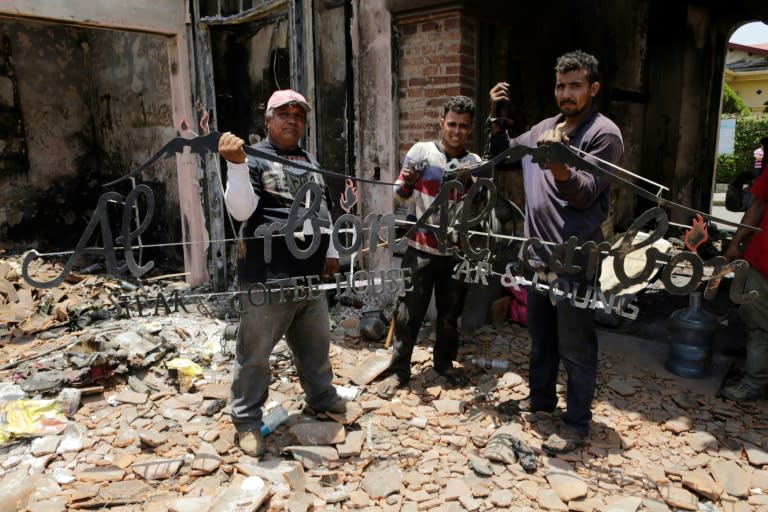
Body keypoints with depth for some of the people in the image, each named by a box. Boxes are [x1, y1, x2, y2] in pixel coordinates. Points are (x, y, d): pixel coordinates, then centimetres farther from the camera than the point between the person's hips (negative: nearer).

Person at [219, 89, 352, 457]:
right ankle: (247, 420, 20)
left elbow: (324, 210, 25)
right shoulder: (255, 159, -6)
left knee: (316, 345, 20)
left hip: (311, 274, 7)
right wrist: (236, 164, -31)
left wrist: (330, 251, 21)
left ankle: (322, 397, 40)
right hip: (268, 277, -7)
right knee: (255, 352, 4)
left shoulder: (310, 161, 17)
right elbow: (241, 211, -19)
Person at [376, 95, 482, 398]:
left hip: (455, 250, 2)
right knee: (408, 313, 1)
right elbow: (400, 196, 0)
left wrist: (467, 187, -23)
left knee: (450, 313, 14)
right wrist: (407, 183, -22)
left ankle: (445, 362, 34)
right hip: (420, 248, -2)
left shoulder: (474, 163, 3)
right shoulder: (421, 151, -2)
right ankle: (398, 370, 15)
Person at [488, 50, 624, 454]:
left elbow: (585, 194, -18)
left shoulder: (604, 134, -9)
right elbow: (502, 156, 23)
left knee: (575, 348, 3)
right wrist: (496, 118, 7)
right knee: (540, 336, 21)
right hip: (537, 254, 7)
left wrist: (557, 164, -37)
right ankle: (540, 398, 39)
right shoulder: (544, 128, 11)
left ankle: (576, 425, 19)